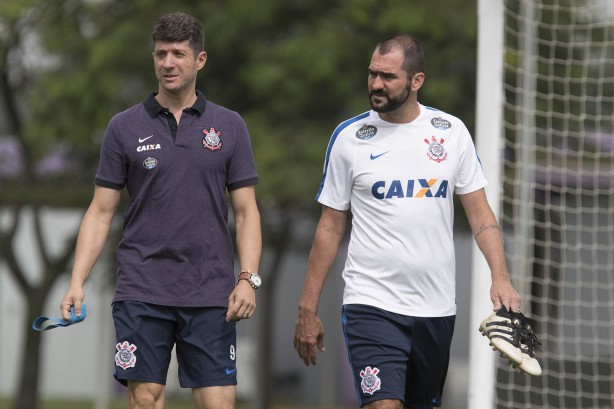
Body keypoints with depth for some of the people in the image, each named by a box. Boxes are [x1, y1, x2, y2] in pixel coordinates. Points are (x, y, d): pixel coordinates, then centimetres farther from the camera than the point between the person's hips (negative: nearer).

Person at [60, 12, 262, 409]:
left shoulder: (229, 126, 7)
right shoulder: (124, 127, 5)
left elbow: (246, 211, 6)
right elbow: (101, 211, 6)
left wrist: (248, 278, -7)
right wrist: (77, 281, -4)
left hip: (210, 296, 0)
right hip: (141, 293, 0)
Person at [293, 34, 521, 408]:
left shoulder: (451, 132, 4)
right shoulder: (349, 137, 0)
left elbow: (479, 212, 6)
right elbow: (330, 227, 4)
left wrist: (501, 277, -9)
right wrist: (308, 310, 1)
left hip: (437, 307, 3)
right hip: (372, 304, -3)